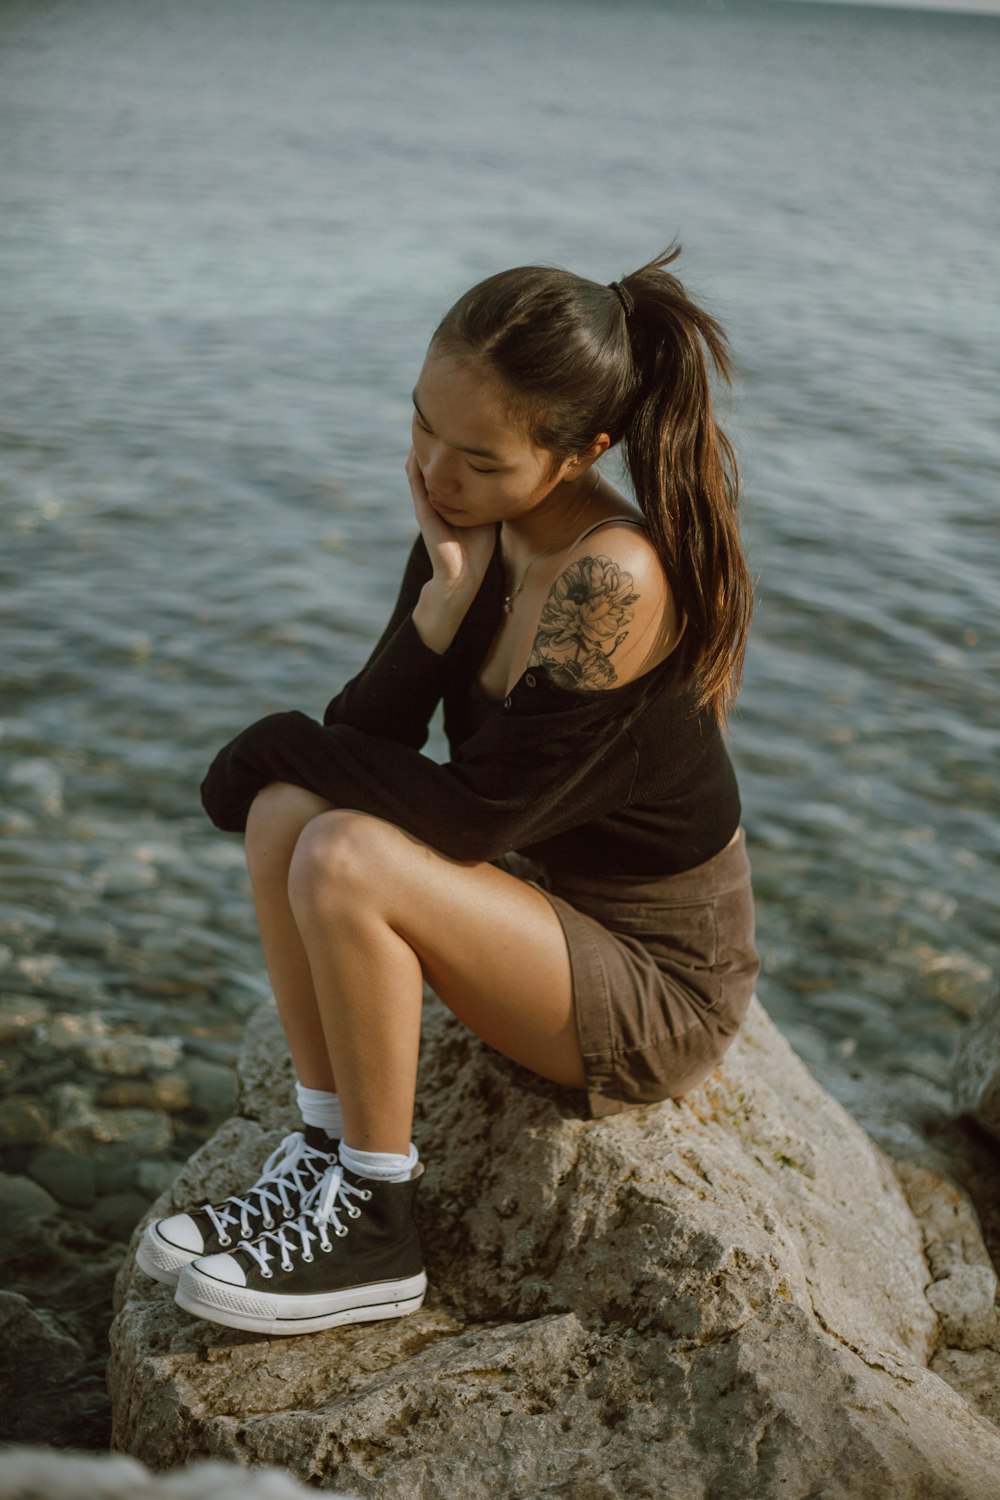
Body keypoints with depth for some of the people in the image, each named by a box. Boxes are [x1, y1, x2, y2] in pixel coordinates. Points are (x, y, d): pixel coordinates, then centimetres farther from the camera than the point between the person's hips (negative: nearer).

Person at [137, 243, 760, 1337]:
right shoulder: (473, 530, -2)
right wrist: (447, 596, -20)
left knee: (347, 862, -26)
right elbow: (370, 737, -5)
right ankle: (327, 1154, -2)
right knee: (286, 813, -10)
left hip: (658, 988, -8)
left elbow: (470, 816, -25)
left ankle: (374, 1232, -8)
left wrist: (284, 745, -11)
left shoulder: (614, 580, -27)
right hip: (548, 904, 8)